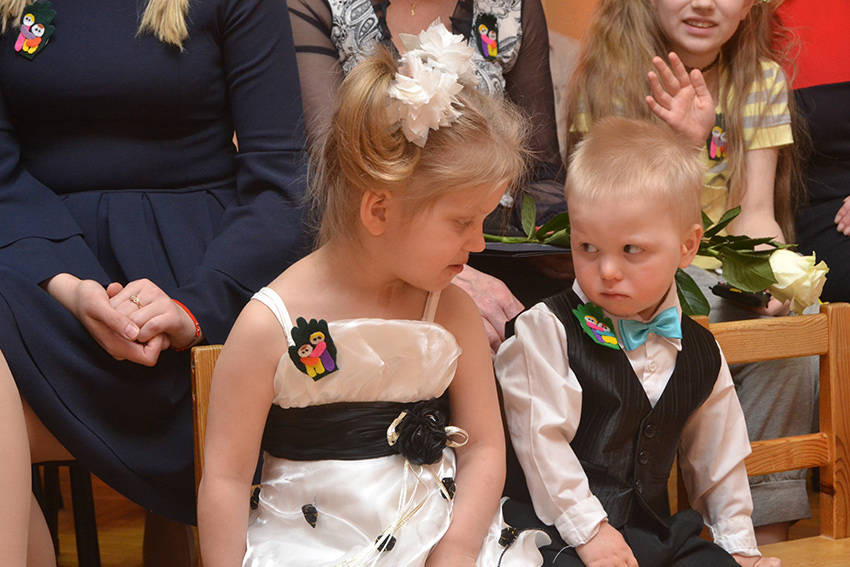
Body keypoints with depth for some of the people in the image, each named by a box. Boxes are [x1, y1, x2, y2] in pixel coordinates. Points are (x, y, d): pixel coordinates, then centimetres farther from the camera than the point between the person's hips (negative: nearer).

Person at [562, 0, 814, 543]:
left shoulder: (763, 80, 6)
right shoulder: (610, 79, -6)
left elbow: (753, 213, 0)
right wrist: (680, 142, -29)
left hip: (725, 269, 4)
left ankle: (769, 530, -14)